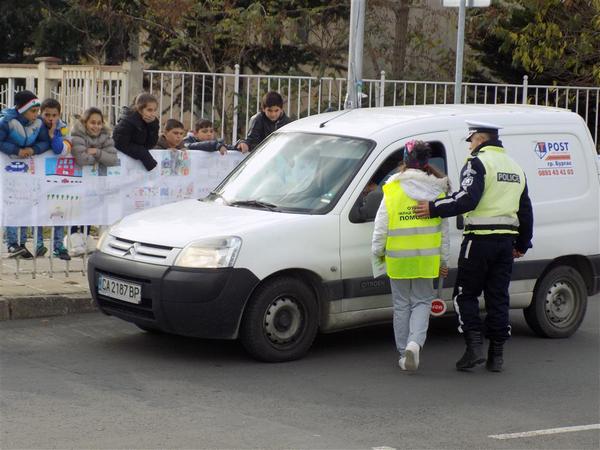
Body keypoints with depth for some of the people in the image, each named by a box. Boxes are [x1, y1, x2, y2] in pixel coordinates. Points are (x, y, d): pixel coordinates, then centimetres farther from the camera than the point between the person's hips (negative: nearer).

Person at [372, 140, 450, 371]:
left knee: (402, 304, 11)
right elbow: (444, 228, 7)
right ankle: (414, 343, -14)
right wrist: (443, 260, 14)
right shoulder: (436, 190, 1)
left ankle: (403, 353, 15)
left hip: (398, 257, -1)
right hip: (427, 257, 1)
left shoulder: (393, 189, -6)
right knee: (422, 302, 10)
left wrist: (378, 251, 11)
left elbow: (381, 225, -3)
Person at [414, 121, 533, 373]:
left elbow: (468, 198, -23)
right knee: (498, 297, 10)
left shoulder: (478, 163, -8)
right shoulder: (515, 167, 17)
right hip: (506, 240, 7)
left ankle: (475, 345, -8)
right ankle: (497, 354, 10)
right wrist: (522, 244, 31)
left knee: (465, 295, 3)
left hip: (480, 239, -7)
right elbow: (525, 210, 23)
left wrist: (434, 209, -21)